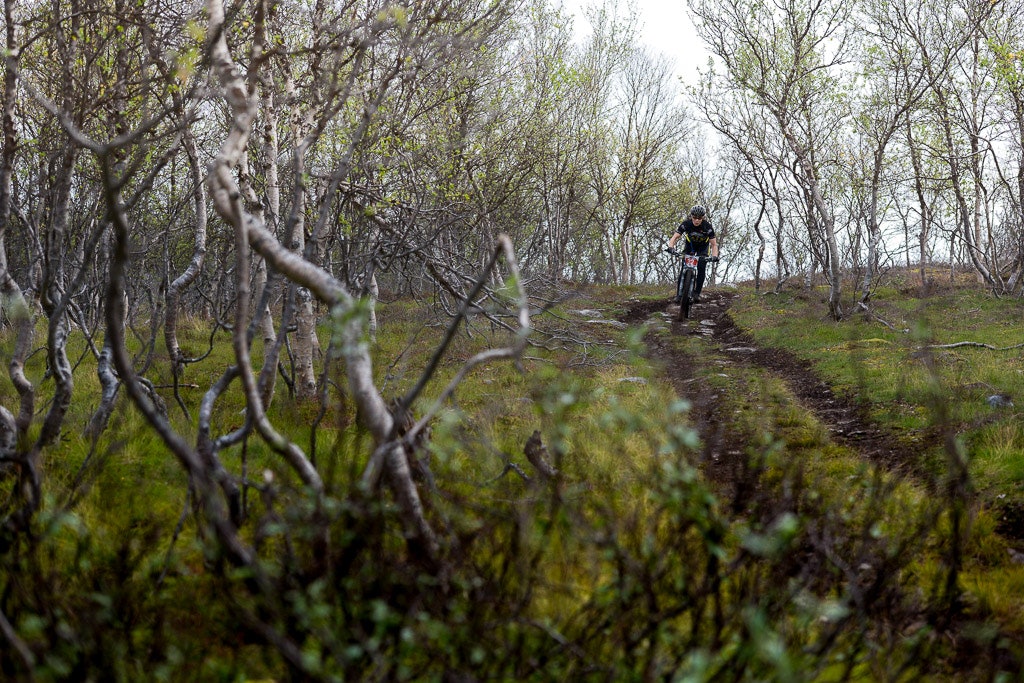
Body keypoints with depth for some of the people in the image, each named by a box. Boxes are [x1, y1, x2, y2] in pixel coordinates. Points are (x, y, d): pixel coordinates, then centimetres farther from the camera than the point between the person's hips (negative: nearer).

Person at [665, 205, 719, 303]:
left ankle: (697, 293, -10)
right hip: (690, 244, 1)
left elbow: (714, 244, -26)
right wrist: (671, 247, -51)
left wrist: (714, 256, -45)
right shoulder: (686, 224, -29)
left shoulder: (707, 226, -30)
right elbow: (675, 238, -30)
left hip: (703, 247, -1)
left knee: (701, 268, -19)